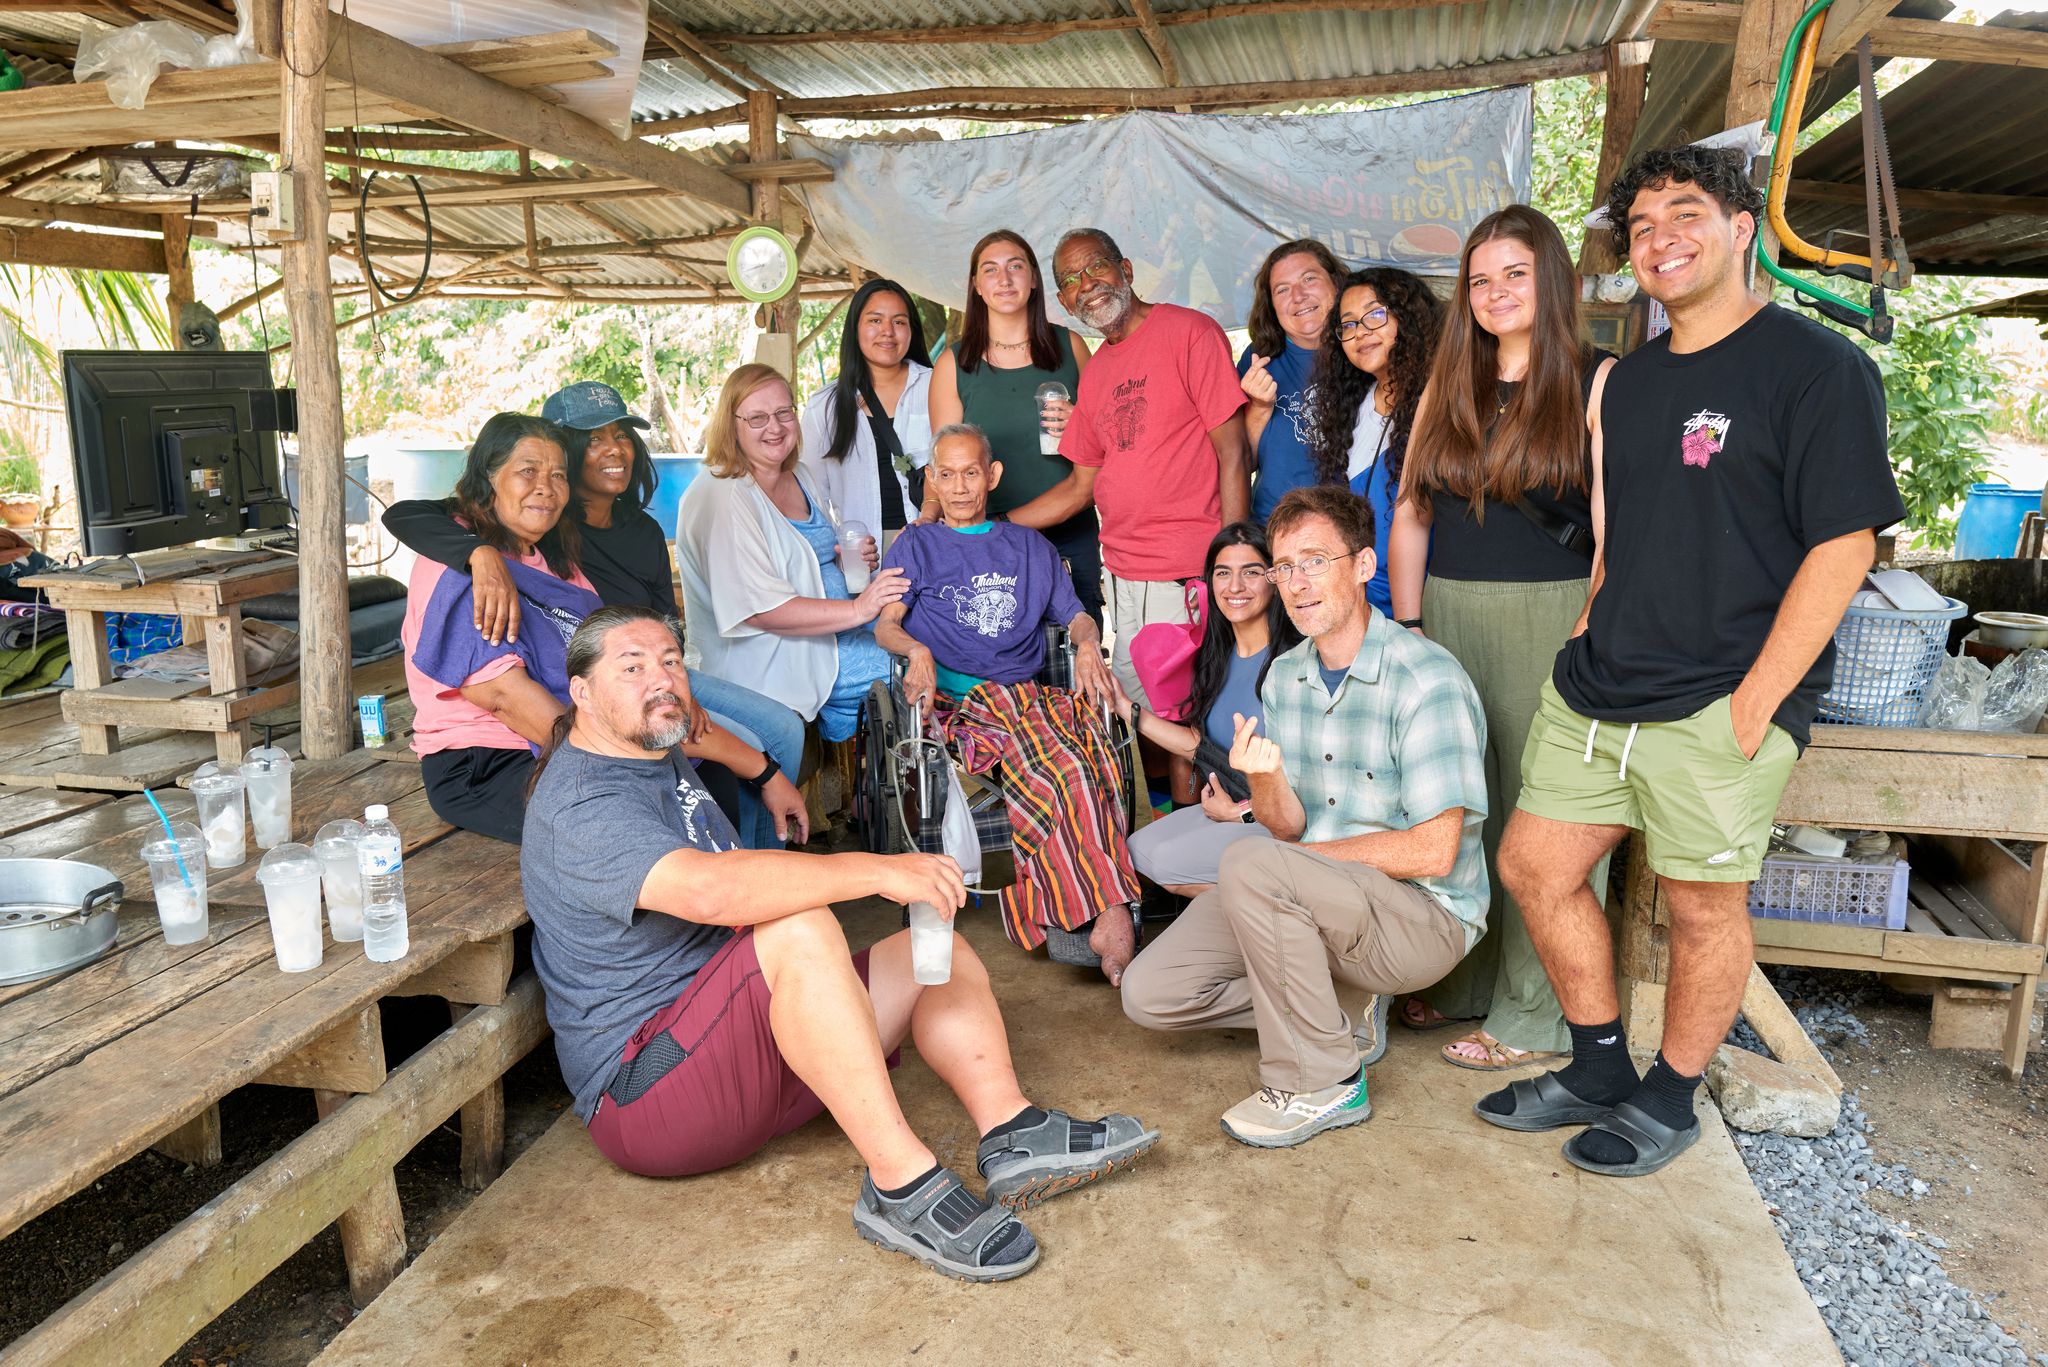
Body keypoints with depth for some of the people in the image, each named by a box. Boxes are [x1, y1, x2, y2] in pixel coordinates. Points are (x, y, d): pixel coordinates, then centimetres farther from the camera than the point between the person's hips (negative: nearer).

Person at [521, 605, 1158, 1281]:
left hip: (744, 1037, 10)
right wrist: (877, 870, -35)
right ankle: (902, 1185, -34)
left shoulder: (660, 761, 14)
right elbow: (709, 889, -36)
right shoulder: (579, 807, -19)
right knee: (798, 927, -35)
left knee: (941, 952, 1)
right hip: (642, 1098, -10)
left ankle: (1013, 1136, -18)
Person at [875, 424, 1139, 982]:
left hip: (1030, 693, 3)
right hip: (957, 697, -3)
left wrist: (1088, 646, 0)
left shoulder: (1028, 546, 29)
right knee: (1065, 765, -35)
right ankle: (1109, 914, -36)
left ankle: (1075, 915, -40)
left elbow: (1073, 613, 24)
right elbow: (885, 624, 7)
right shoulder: (916, 546, 21)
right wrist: (917, 651, -15)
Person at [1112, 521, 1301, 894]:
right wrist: (1125, 707, 10)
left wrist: (1243, 812, -11)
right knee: (1137, 850, -7)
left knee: (1169, 860, -21)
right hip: (1227, 806, 8)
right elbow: (1200, 746, 11)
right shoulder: (1218, 657, 7)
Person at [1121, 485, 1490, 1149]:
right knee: (1150, 993, -5)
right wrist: (1263, 778, -20)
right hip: (1321, 897, 7)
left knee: (1252, 864, -33)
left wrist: (1304, 855, -10)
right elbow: (1287, 825, 4)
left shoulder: (1426, 679, -17)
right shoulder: (1284, 676, 6)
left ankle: (1322, 1082, -15)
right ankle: (1339, 1012, 9)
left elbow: (1432, 851, -20)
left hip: (1424, 917, -7)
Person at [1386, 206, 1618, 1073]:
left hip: (1549, 621, -5)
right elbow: (1411, 514, 11)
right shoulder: (1448, 386, 14)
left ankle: (1537, 1012, 13)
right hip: (1448, 618, 5)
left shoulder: (1597, 383, -2)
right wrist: (1407, 626, 5)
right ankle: (1462, 980, 27)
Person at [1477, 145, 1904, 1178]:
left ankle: (1668, 1100, 28)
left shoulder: (1818, 367, -7)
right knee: (1534, 865, 9)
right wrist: (1588, 640, 11)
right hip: (1595, 692, 7)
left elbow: (1842, 547, -12)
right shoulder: (1630, 380, 14)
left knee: (1703, 905, 6)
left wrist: (1753, 704, -16)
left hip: (1719, 706, -7)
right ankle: (1598, 1072, 28)